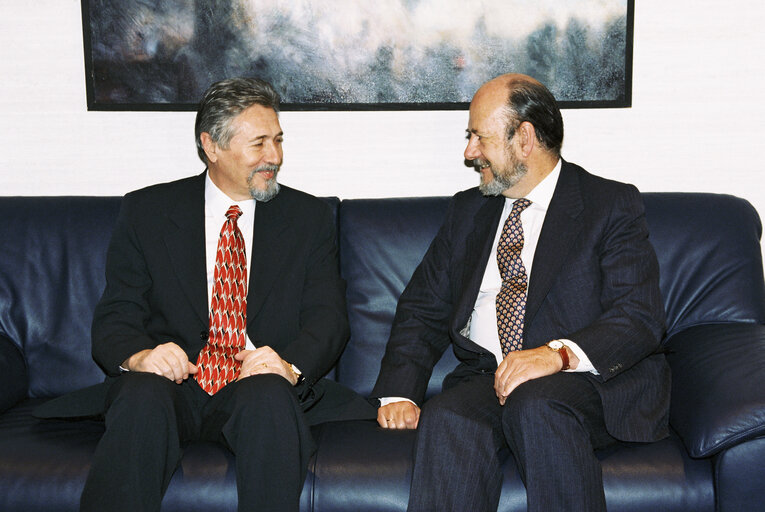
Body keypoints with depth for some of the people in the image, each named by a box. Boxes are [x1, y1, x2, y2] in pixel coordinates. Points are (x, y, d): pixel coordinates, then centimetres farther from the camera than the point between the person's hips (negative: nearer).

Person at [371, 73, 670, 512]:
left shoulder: (613, 205, 3)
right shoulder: (468, 211, 19)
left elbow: (640, 316, -8)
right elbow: (424, 307, 15)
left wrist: (557, 354, -26)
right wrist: (399, 392, -1)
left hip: (592, 377, -3)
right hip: (486, 377, 3)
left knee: (535, 405, -35)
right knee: (448, 421, -30)